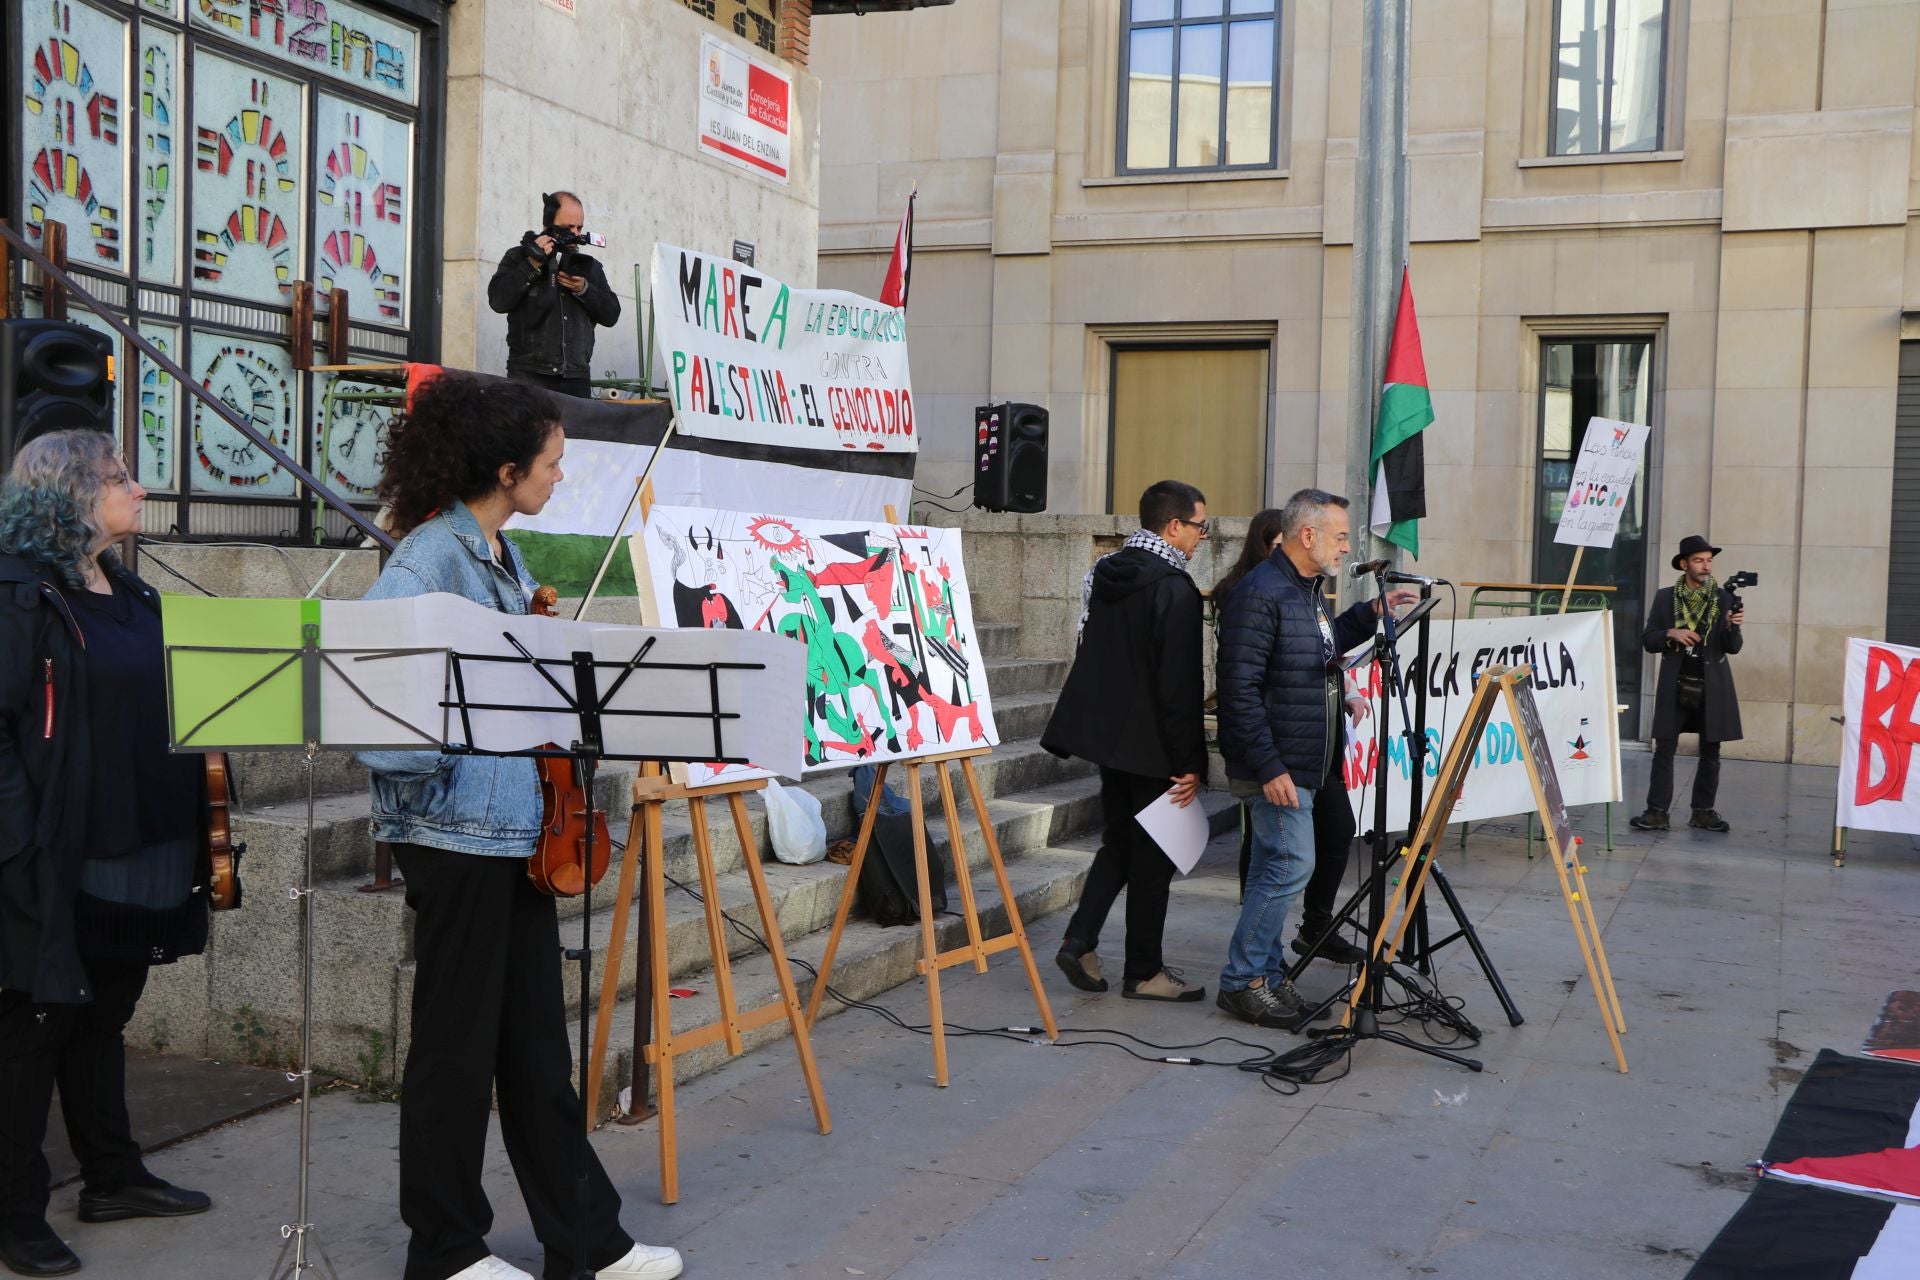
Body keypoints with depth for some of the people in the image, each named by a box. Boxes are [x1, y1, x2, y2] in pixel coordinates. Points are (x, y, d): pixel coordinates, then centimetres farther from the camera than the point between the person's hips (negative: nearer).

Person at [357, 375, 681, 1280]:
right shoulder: (430, 557, -14)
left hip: (520, 825, 9)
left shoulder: (505, 557, 13)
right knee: (458, 1042, 5)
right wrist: (417, 760, -25)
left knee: (536, 1042, 14)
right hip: (456, 830, -9)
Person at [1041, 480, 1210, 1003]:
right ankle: (1143, 971, 14)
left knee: (1118, 842, 19)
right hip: (1152, 744, -8)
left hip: (1105, 731, 8)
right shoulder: (1175, 589, -18)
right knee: (1153, 857, 4)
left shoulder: (1104, 573, 8)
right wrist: (1190, 762, -15)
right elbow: (1180, 684, -20)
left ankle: (1079, 942, 12)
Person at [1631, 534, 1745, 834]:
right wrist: (1670, 634, -15)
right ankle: (1657, 812, 0)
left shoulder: (1724, 598, 2)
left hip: (1712, 688, 1)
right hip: (1675, 686, -1)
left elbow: (1733, 648, -1)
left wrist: (1732, 627, -21)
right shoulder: (1665, 597, 3)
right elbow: (1647, 641, 4)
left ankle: (1703, 812, 16)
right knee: (1664, 749, -3)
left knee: (1710, 752, 6)